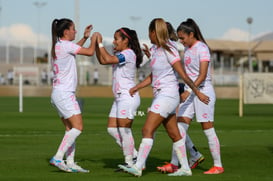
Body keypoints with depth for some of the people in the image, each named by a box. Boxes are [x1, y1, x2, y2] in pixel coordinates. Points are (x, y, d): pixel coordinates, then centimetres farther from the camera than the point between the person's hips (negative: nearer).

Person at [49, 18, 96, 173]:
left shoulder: (58, 46, 15)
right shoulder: (65, 45, -12)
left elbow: (74, 50, 37)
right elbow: (90, 52, -10)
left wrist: (85, 38, 30)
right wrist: (95, 39, 8)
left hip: (59, 93, 10)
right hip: (64, 93, -10)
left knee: (71, 128, 8)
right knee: (78, 127, -13)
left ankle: (70, 163, 4)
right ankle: (58, 158, -17)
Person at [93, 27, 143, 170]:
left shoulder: (129, 54, -12)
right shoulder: (120, 55, 18)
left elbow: (108, 59, -24)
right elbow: (102, 61, 21)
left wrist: (100, 43, -14)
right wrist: (96, 44, 13)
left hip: (128, 96, -10)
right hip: (119, 98, 10)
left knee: (124, 129, -8)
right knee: (112, 129, 8)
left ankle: (130, 162, -1)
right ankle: (134, 156, 13)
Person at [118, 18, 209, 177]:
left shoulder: (168, 50, -13)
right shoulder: (155, 50, 12)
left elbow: (184, 75, -14)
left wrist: (197, 92, -13)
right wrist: (137, 87, 13)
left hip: (167, 96, -9)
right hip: (160, 96, 9)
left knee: (148, 130, -13)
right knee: (174, 134, 11)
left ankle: (138, 167, -15)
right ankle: (185, 168, 16)